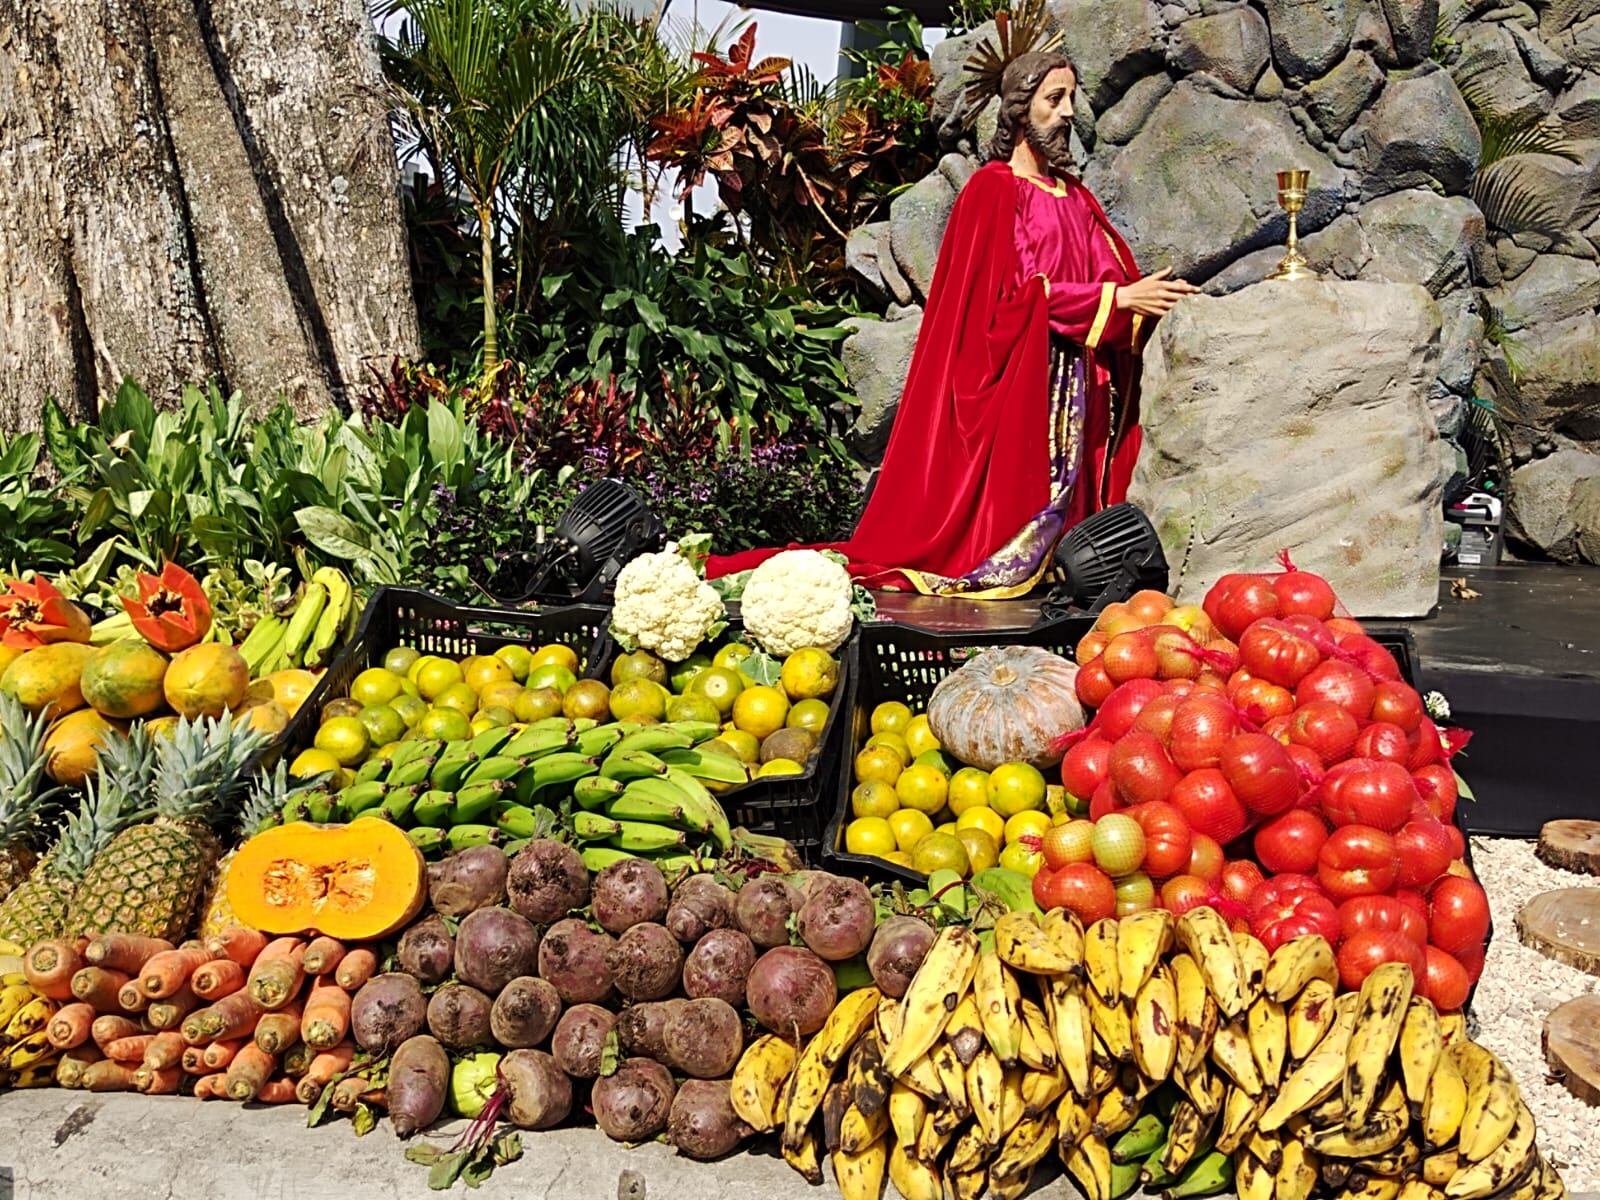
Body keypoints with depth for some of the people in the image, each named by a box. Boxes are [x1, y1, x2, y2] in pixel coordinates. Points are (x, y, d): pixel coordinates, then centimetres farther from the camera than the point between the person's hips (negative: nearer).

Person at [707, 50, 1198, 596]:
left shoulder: (1075, 197, 20)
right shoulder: (993, 190, -4)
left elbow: (1113, 275, 14)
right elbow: (1016, 291, -15)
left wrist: (1144, 294, -9)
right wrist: (1118, 297, -16)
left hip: (1074, 386, 8)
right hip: (1016, 384, -7)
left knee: (1065, 506, 4)